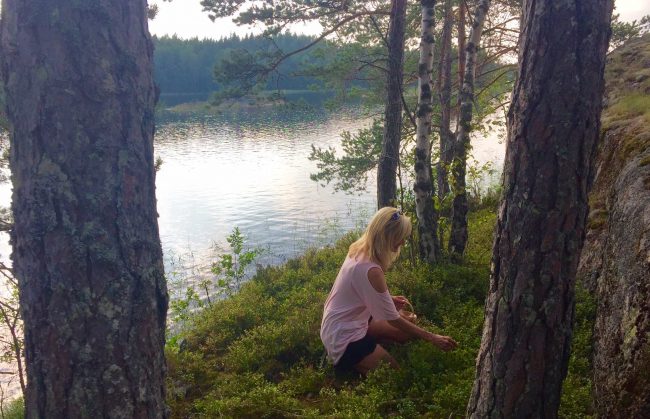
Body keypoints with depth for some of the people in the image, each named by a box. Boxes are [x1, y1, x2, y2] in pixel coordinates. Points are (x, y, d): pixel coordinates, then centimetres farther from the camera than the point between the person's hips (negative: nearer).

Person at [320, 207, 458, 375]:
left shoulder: (359, 250, -3)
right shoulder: (371, 270, -29)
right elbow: (393, 319, -21)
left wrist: (388, 300, -1)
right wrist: (432, 338, -15)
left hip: (343, 324, 9)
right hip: (345, 340, -9)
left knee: (407, 332, 16)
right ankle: (347, 363, 3)